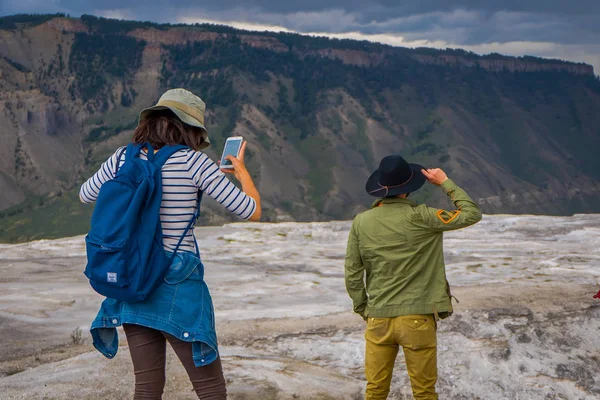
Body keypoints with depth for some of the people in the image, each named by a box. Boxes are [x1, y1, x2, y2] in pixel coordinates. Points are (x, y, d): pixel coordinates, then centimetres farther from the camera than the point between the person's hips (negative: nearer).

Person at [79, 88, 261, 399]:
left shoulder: (124, 158, 1)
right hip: (178, 286, -5)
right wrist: (241, 170, 10)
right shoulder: (193, 162, -11)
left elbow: (85, 195, 20)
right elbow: (251, 211, -7)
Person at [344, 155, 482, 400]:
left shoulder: (361, 222, -1)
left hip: (378, 319, 3)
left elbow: (352, 274, 2)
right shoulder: (419, 217, -11)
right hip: (417, 318, -3)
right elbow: (472, 214, -3)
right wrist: (445, 183, 6)